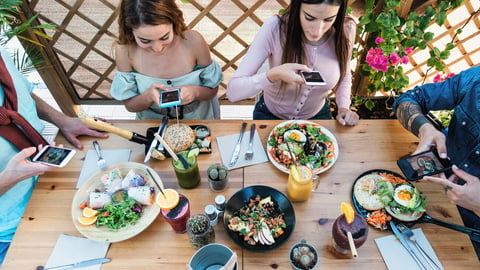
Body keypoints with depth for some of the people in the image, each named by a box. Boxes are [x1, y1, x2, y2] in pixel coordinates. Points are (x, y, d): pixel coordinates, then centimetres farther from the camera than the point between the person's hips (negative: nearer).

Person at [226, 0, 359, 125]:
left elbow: (344, 77, 3)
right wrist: (274, 75, -41)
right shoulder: (275, 28, -27)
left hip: (318, 116, 3)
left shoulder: (346, 30, -18)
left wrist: (344, 108, -13)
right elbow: (233, 91, -28)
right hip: (270, 115, -2)